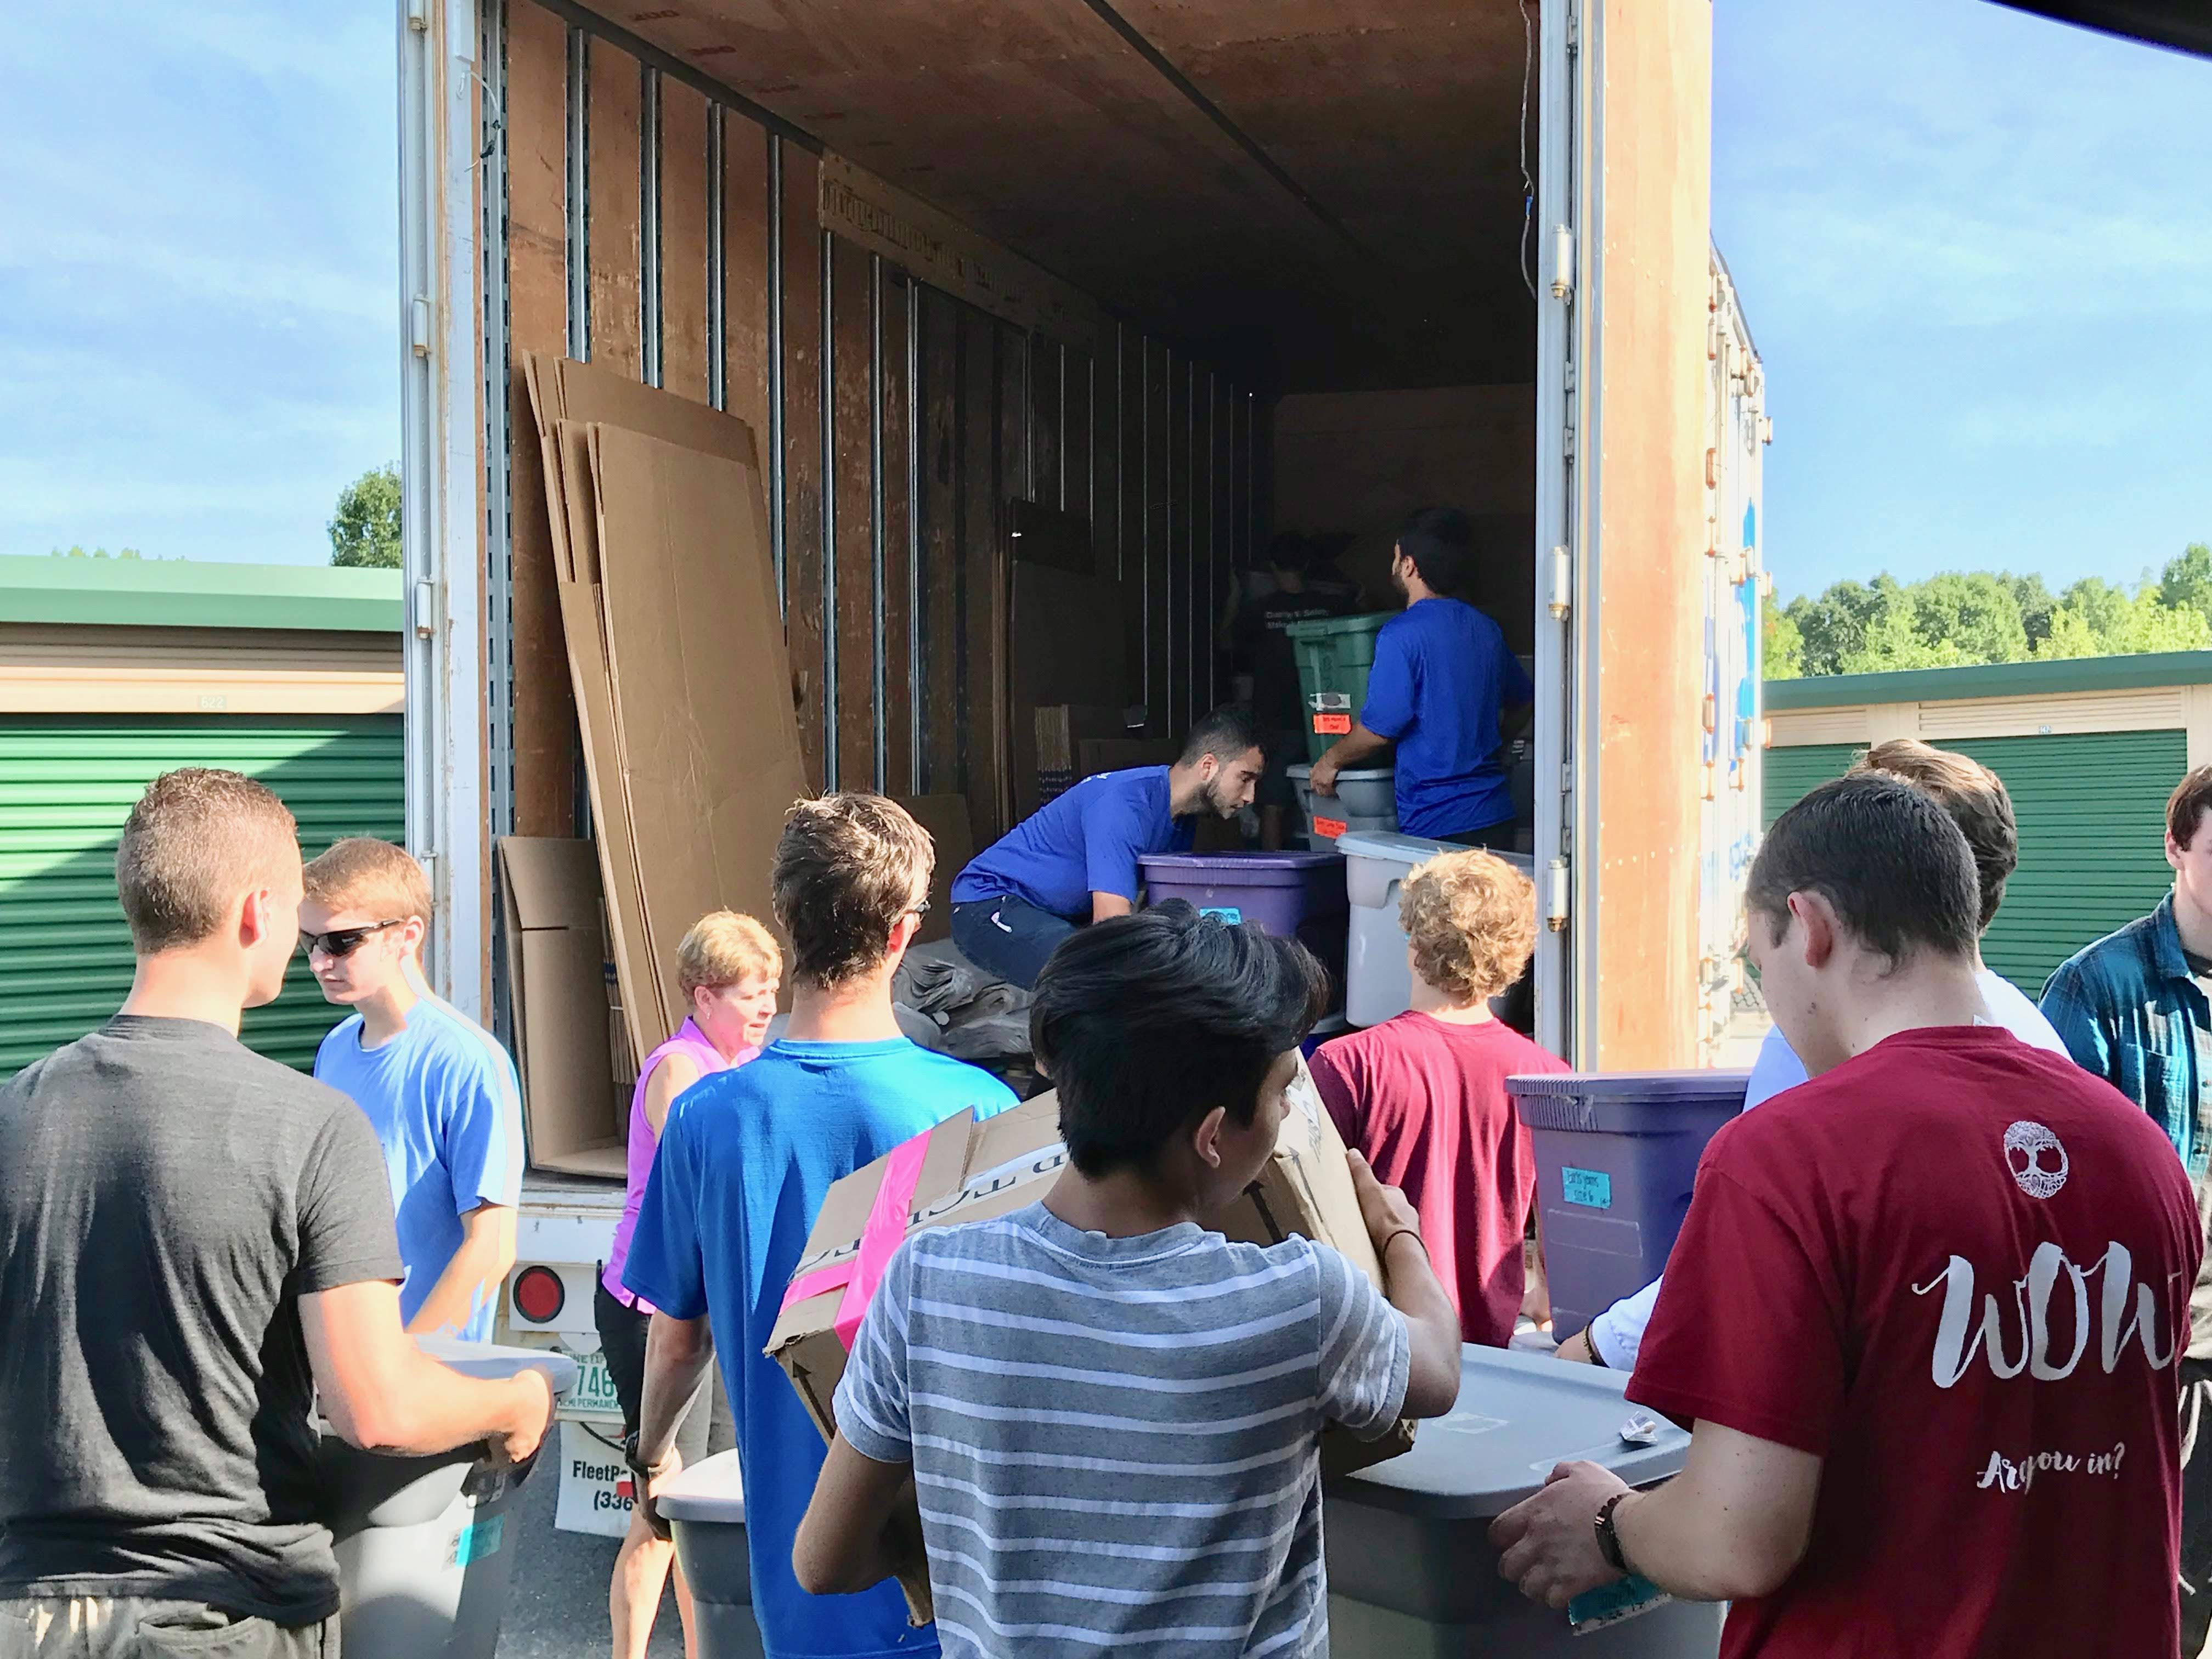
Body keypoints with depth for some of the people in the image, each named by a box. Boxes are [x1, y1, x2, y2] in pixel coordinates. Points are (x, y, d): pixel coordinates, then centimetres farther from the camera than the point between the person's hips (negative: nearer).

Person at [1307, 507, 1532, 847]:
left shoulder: (1402, 635, -13)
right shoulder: (1486, 628, 10)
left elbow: (1379, 729, -14)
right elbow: (1523, 699, 26)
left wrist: (1330, 761, 4)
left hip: (1437, 822, -7)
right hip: (1496, 817, 7)